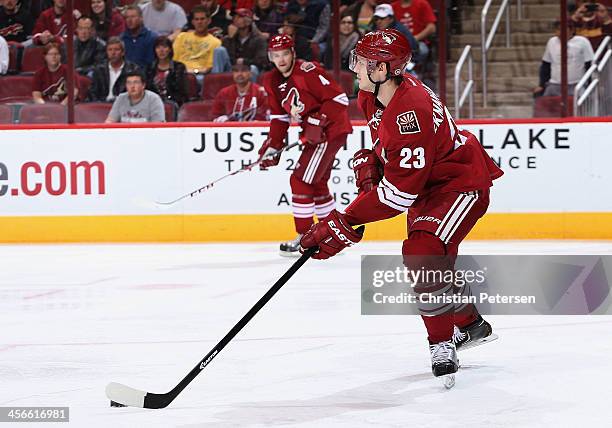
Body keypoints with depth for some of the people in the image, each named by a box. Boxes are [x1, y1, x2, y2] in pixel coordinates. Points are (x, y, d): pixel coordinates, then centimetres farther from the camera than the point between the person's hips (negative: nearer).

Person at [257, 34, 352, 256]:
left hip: (331, 131, -10)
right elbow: (279, 116, 14)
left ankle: (305, 238, -6)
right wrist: (272, 146, 8)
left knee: (301, 180, -11)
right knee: (317, 184, 19)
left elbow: (338, 98, -21)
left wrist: (318, 121, -27)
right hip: (313, 134, 10)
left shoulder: (308, 71, -20)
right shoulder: (273, 81, 6)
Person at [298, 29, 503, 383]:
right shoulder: (374, 96, -6)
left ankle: (443, 344, -17)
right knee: (428, 260, 22)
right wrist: (369, 159, -1)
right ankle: (470, 324, 46)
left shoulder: (412, 111, -35)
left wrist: (346, 222, -34)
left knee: (424, 252, -27)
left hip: (463, 182, -11)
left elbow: (400, 191, -35)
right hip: (429, 183, 11)